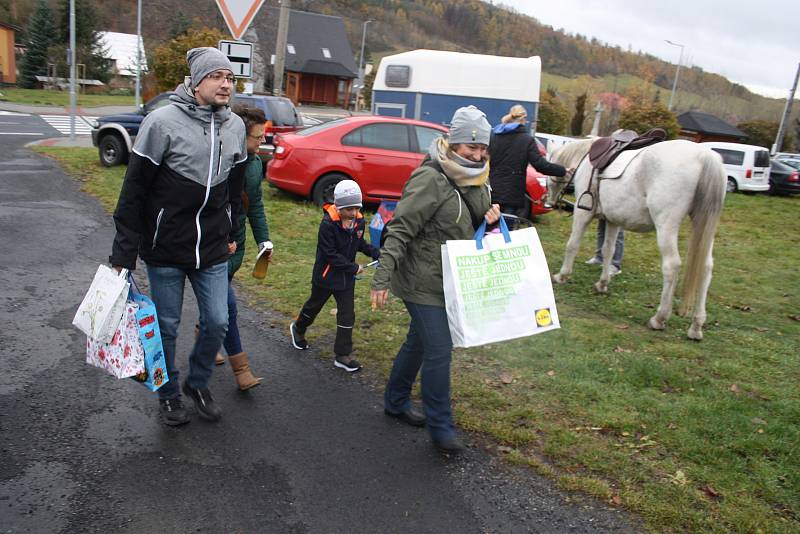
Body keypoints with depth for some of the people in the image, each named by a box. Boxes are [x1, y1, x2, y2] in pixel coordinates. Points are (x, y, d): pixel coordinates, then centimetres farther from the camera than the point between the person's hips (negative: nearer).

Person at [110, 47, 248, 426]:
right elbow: (135, 189, -11)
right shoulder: (163, 122, -13)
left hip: (213, 251, 4)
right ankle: (168, 394, 32)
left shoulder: (235, 127, 3)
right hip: (165, 251, -4)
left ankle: (198, 384, 33)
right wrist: (124, 251, -11)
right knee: (166, 327, 9)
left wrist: (232, 234, 18)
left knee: (217, 322, 7)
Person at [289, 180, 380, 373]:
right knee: (314, 305, 19)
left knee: (347, 315, 4)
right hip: (326, 275, -5)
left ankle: (342, 355, 14)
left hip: (346, 277, 5)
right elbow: (330, 255, -26)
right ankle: (298, 328, 49)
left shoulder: (359, 221, -7)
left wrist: (376, 253, -6)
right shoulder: (328, 224, -26)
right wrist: (354, 268, -22)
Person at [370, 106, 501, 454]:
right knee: (439, 351, -5)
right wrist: (382, 279, -28)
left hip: (447, 281, 9)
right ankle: (440, 427, 12)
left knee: (418, 343, 21)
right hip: (423, 284, -9)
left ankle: (396, 402, 39)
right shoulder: (431, 179, -20)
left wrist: (490, 217, -2)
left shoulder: (476, 181, 7)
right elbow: (400, 231, -23)